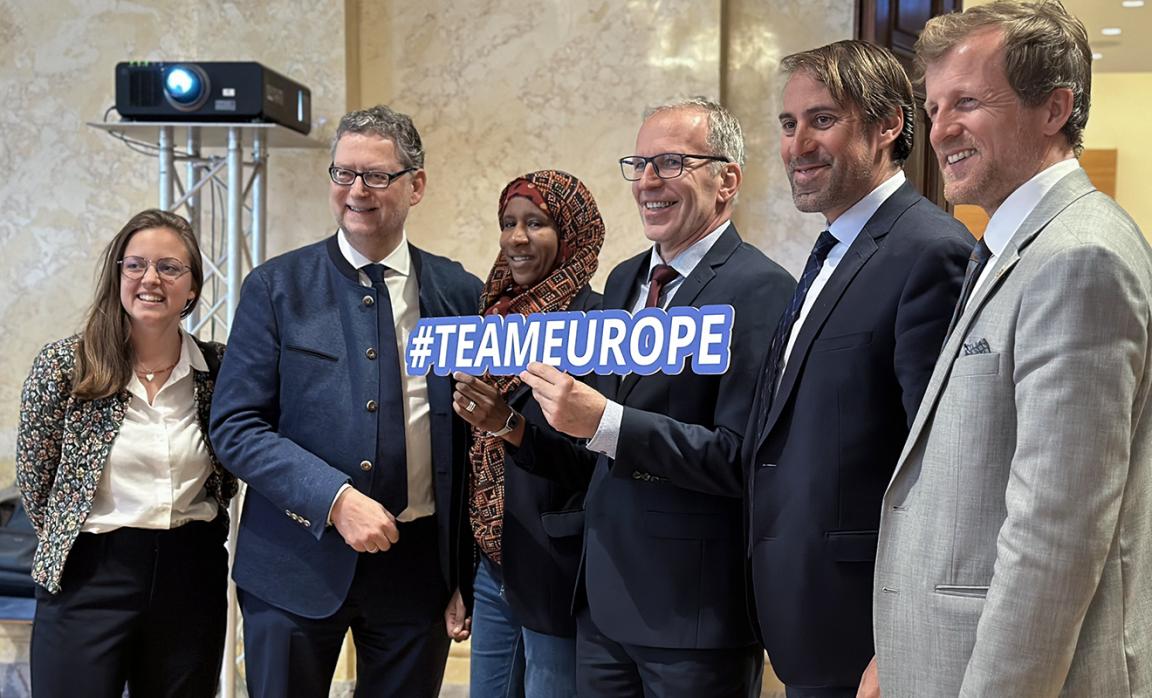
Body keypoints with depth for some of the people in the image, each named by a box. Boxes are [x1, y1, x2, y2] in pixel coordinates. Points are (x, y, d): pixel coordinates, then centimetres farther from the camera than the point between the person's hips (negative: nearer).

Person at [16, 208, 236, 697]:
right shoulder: (61, 366, -7)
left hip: (191, 577, 3)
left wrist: (197, 532, 9)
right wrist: (68, 544, 10)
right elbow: (33, 477, 4)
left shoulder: (218, 368, 0)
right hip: (88, 578, -2)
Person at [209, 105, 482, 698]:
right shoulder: (276, 287, -2)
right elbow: (235, 426, -6)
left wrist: (466, 572, 3)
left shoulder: (461, 293, 2)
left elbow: (474, 432, 6)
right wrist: (335, 499, -18)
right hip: (297, 559, -1)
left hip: (417, 560, 1)